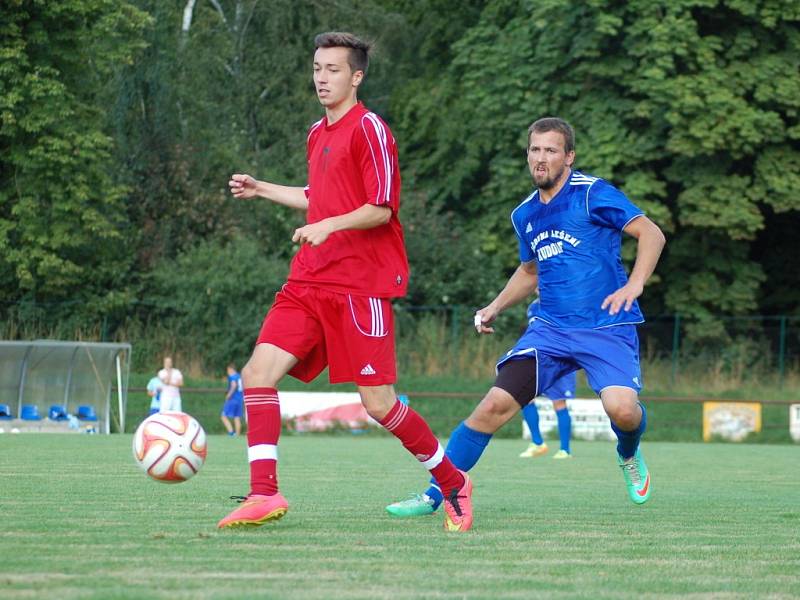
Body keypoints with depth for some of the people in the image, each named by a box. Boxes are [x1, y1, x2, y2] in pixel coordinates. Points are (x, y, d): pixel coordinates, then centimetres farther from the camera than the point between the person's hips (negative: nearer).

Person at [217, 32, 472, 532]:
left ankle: (454, 484, 14)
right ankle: (265, 495, -11)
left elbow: (381, 209, -13)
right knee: (260, 370, -10)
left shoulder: (369, 129, -7)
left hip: (361, 284, -8)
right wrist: (261, 189, 31)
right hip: (310, 281, 8)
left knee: (378, 402, -6)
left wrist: (329, 225, -27)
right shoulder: (318, 135, 18)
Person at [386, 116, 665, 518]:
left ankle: (629, 455, 12)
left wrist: (634, 285, -22)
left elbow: (651, 233, -9)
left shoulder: (593, 194, -7)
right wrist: (495, 307, 18)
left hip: (607, 327, -4)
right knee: (494, 405, -10)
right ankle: (435, 493, -2)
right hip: (551, 329, 5)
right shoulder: (524, 215, 13)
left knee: (621, 408, -27)